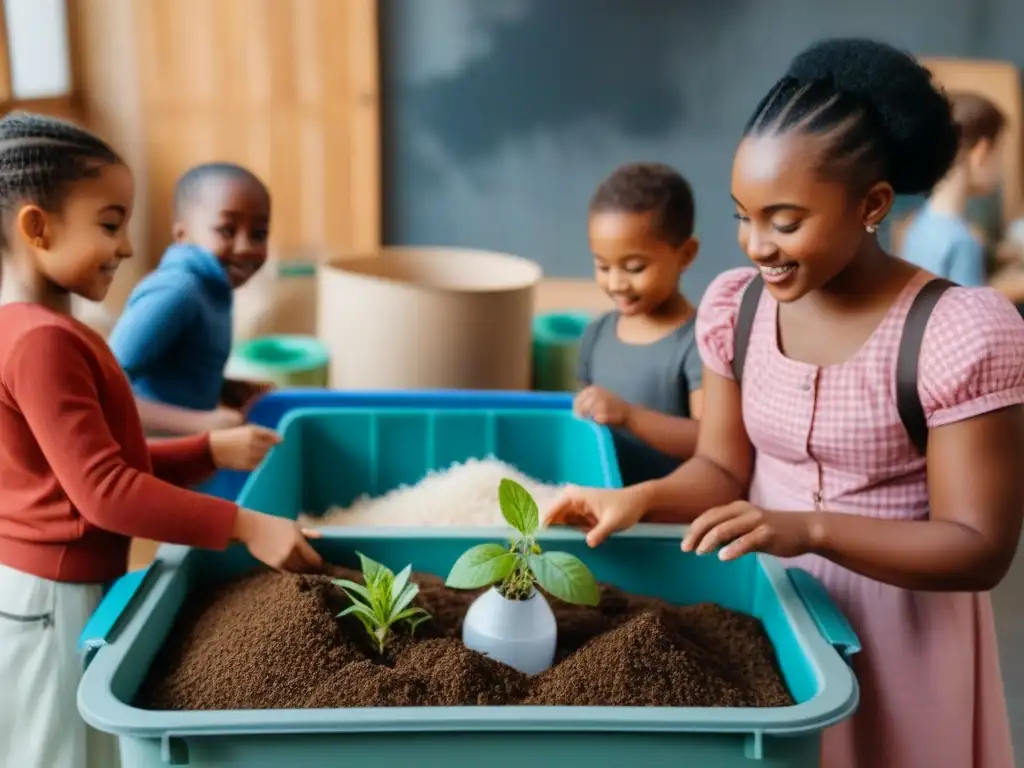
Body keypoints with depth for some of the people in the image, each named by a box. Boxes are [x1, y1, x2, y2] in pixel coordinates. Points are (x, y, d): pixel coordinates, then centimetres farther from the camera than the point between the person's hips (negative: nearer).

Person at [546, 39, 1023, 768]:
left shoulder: (965, 331, -20)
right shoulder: (733, 305, -5)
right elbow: (723, 467, 2)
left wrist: (809, 528, -32)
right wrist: (642, 498, -18)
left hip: (902, 629, -4)